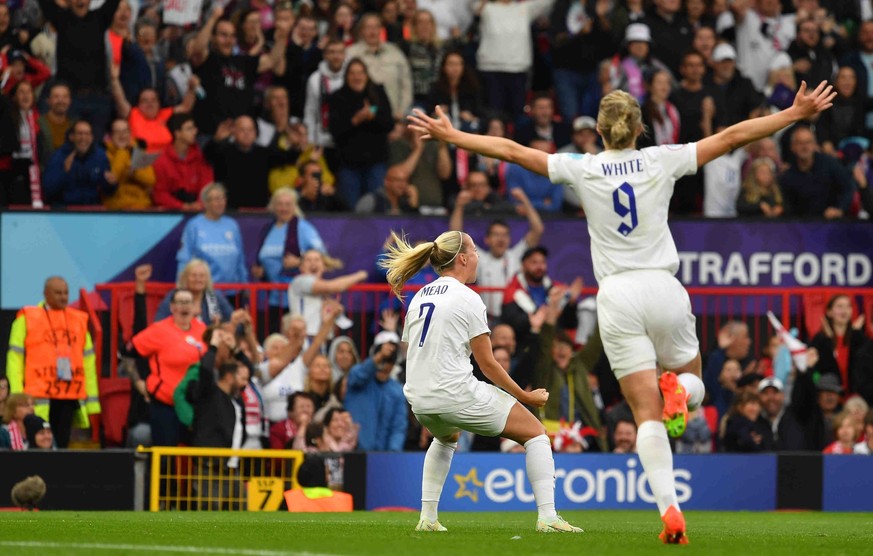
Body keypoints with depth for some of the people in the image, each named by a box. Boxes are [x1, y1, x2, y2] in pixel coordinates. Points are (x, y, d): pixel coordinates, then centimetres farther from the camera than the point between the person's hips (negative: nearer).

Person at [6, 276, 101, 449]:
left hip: (70, 396, 3)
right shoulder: (27, 318, 3)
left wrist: (92, 398, 12)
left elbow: (88, 360, 16)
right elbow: (14, 358, 1)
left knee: (61, 444, 2)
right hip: (39, 397, -3)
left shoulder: (79, 320, 14)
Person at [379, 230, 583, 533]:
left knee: (446, 438, 41)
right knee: (536, 433, 7)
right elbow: (487, 363, -8)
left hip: (419, 400, 7)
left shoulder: (418, 298, 14)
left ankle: (427, 517, 28)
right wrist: (525, 396, 3)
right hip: (456, 394, -7)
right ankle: (547, 516, -7)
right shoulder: (467, 299, -7)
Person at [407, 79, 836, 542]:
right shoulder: (661, 161, 2)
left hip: (617, 296, 0)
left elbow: (510, 150, 4)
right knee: (692, 382, 24)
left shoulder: (582, 169, 2)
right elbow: (733, 137, 4)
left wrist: (451, 136, 15)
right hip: (663, 290, 0)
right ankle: (677, 391, -16)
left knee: (647, 415, -1)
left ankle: (669, 510, -20)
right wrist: (796, 113, 11)